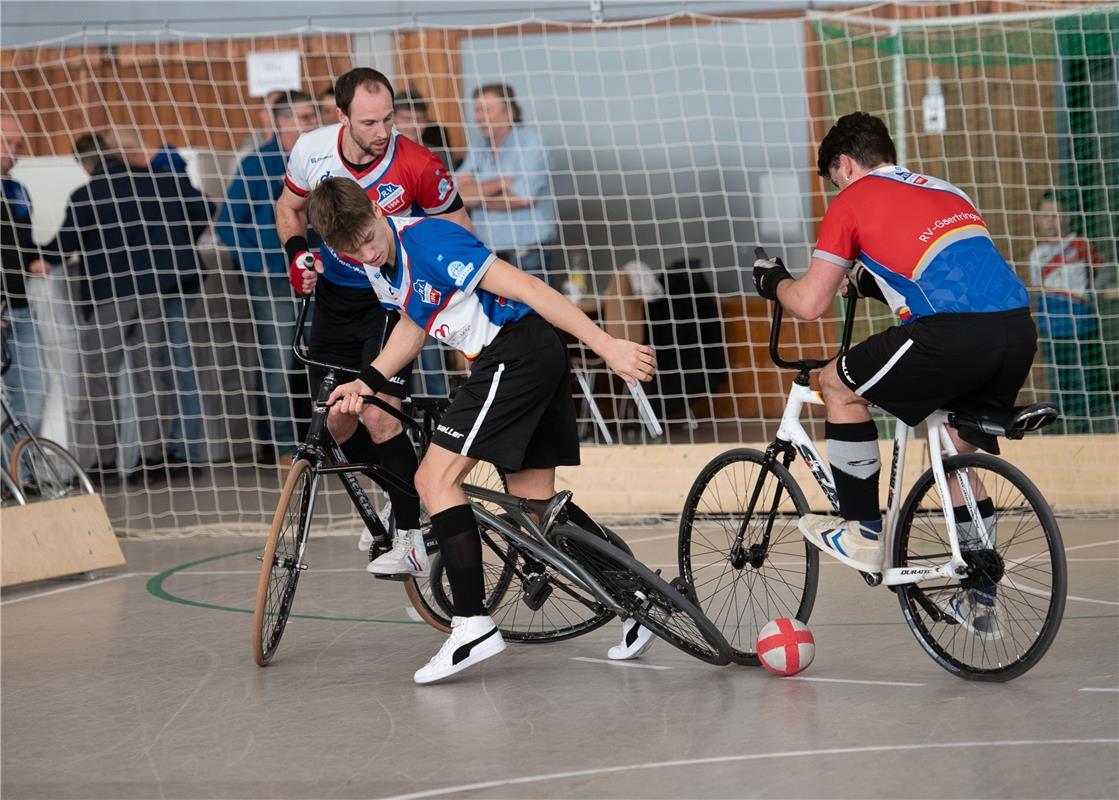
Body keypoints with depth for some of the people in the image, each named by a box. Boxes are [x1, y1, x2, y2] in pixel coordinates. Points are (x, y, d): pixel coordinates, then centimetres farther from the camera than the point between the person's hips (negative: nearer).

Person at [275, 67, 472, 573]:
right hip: (334, 294, 5)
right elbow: (289, 206, 8)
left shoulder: (418, 166, -24)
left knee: (378, 415, -18)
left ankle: (411, 542, -10)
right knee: (336, 420, 7)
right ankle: (393, 502, 33)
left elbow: (457, 229, -8)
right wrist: (297, 252, -10)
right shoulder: (312, 150, -13)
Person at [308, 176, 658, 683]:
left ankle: (473, 624, -13)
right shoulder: (376, 262, 8)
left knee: (435, 479, -11)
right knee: (535, 502, 12)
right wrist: (368, 383, 11)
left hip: (519, 351, -10)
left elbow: (524, 287, -22)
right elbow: (415, 321, 25)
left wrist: (607, 346, -24)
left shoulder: (426, 241, -20)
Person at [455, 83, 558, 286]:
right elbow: (458, 193, -1)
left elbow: (522, 198, -14)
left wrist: (477, 198, -2)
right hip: (488, 252, 5)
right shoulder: (479, 149, 12)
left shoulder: (530, 142, -5)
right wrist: (502, 182, -12)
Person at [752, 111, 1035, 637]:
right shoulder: (946, 191, 31)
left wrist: (773, 282, 30)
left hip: (952, 335, -7)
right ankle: (980, 598, 29)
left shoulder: (853, 201, 11)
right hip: (1018, 331, 7)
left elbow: (809, 305, 9)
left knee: (839, 383, 16)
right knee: (965, 451, 27)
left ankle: (865, 534, 18)